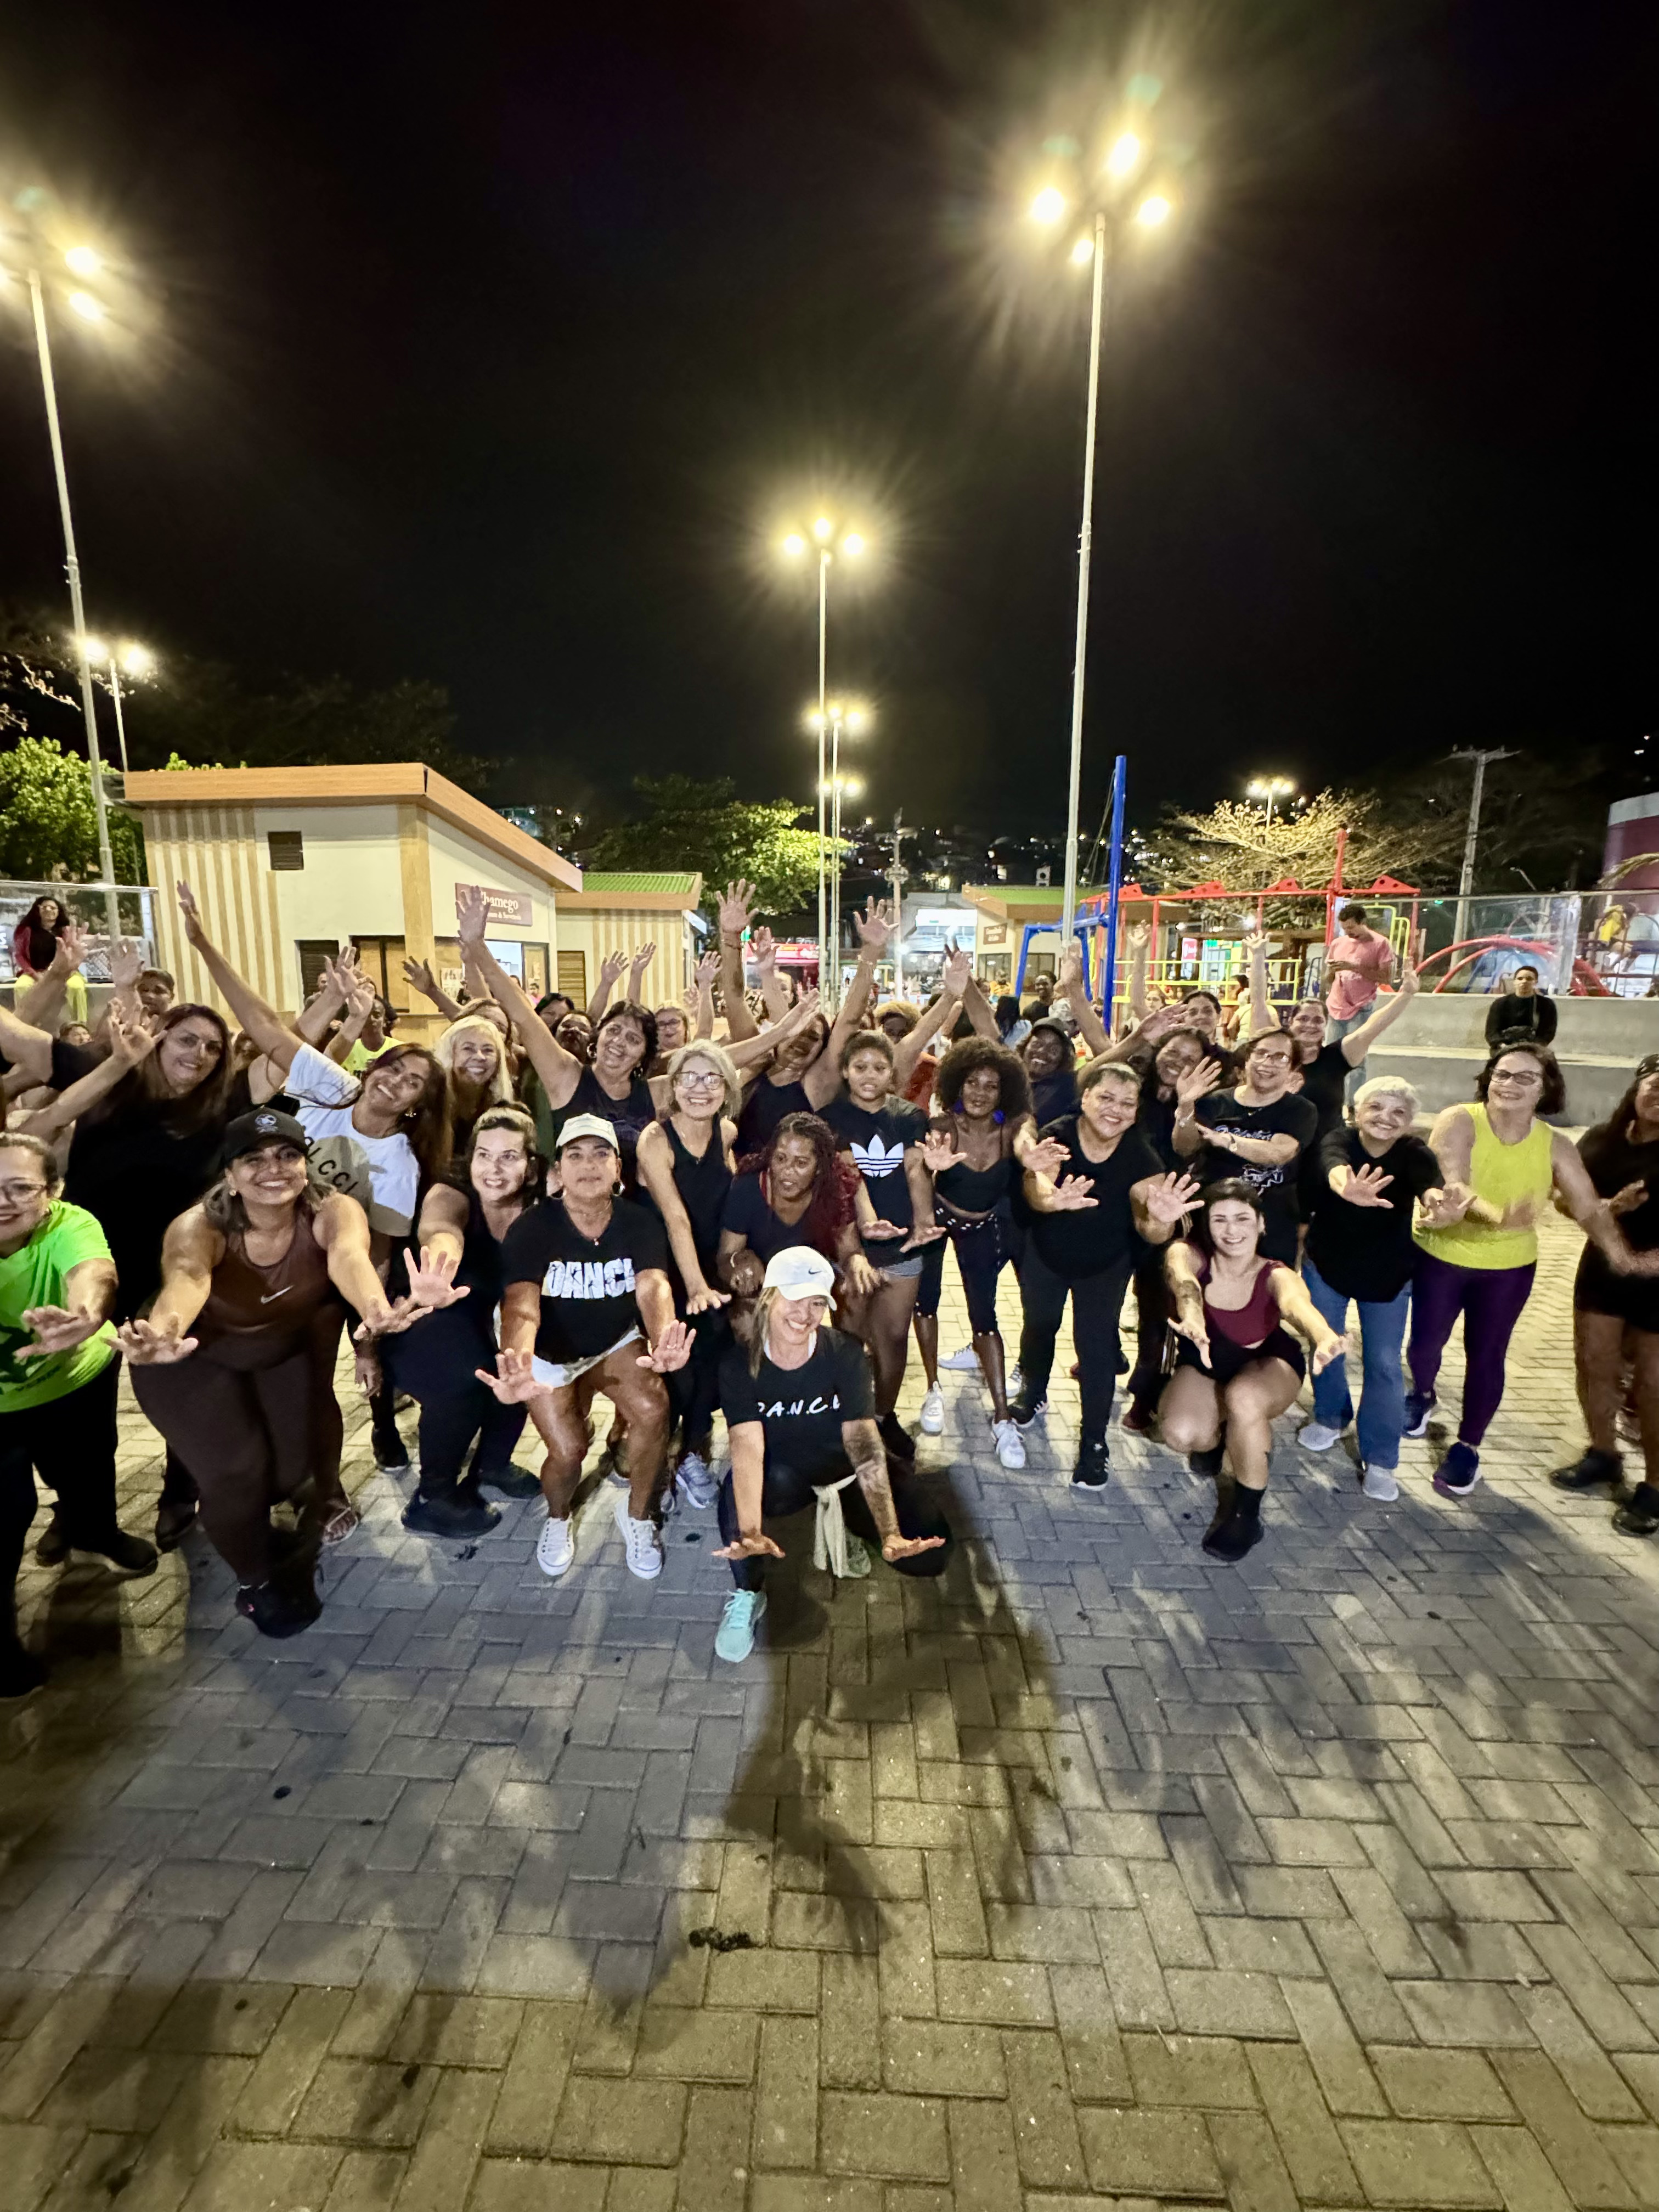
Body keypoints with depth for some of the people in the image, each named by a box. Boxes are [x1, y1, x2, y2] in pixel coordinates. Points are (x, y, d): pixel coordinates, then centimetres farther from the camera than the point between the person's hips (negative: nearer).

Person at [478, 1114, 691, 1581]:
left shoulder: (640, 1223, -17)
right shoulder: (531, 1229, -23)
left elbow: (653, 1287, -34)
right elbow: (521, 1306, -38)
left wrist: (662, 1340, -57)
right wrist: (516, 1370, -60)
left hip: (617, 1342, 1)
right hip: (550, 1353, -1)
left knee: (653, 1410, -24)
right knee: (568, 1451, -15)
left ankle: (637, 1515, 5)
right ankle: (557, 1520, 23)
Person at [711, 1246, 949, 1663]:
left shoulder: (846, 1355, -21)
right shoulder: (739, 1365, -19)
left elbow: (865, 1446, -28)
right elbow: (748, 1446, -30)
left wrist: (890, 1535, -40)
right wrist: (750, 1532, -46)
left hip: (844, 1472, 1)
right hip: (784, 1476, 0)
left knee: (929, 1553, -18)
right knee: (737, 1491, -35)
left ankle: (841, 1520, 13)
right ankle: (747, 1596, -4)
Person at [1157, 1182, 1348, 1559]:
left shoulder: (1276, 1276, -28)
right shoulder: (1188, 1255, -26)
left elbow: (1297, 1303, -52)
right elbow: (1185, 1284, -50)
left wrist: (1324, 1337, -76)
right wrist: (1192, 1318, -75)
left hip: (1267, 1363, -1)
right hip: (1204, 1364, 1)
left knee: (1242, 1398, -36)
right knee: (1182, 1435, -27)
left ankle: (1246, 1513, -11)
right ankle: (1220, 1433, 13)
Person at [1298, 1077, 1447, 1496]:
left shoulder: (1413, 1153, -18)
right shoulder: (1340, 1140, -20)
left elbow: (1428, 1180, -41)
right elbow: (1334, 1165, -45)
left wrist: (1434, 1199, -66)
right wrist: (1347, 1187, -69)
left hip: (1388, 1273, 0)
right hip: (1326, 1263, 0)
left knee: (1384, 1363, 3)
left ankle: (1380, 1459, 15)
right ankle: (1330, 1417, 39)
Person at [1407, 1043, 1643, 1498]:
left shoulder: (1555, 1146, -8)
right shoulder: (1459, 1121, -19)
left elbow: (1590, 1208, -12)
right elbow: (1452, 1185, -33)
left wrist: (1620, 1253, -32)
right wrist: (1497, 1216, -52)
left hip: (1509, 1268, 2)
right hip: (1439, 1256, -2)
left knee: (1486, 1357, 8)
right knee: (1426, 1342, 11)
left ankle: (1467, 1447, 28)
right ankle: (1421, 1395, 45)